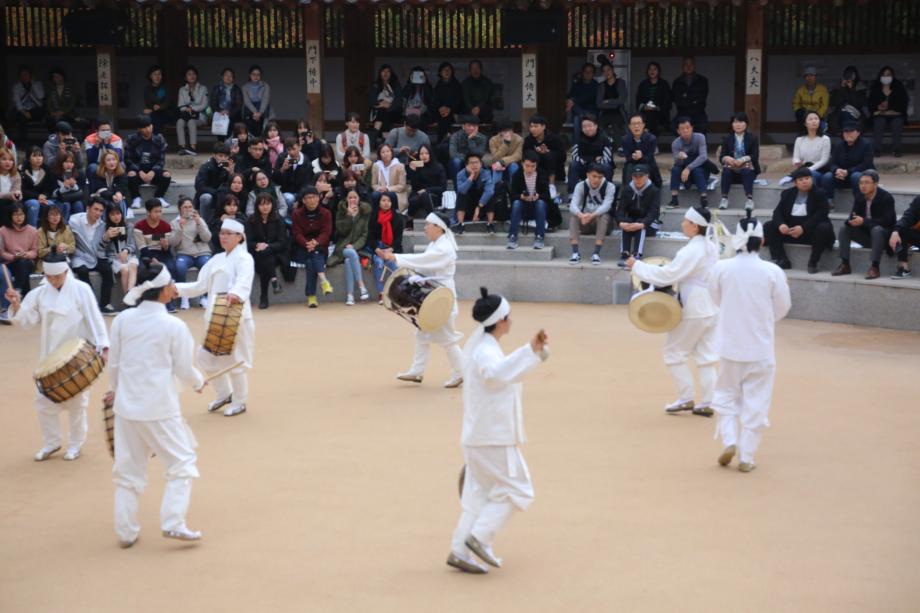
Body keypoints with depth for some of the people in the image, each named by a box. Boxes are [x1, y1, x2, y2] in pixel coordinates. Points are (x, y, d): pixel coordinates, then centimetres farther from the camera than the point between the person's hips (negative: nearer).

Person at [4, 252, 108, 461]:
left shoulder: (81, 290, -11)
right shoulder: (40, 293, 1)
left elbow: (94, 319, -13)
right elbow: (27, 320, -1)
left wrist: (103, 346, -19)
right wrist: (17, 305, -19)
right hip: (50, 356, 4)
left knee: (76, 401, 8)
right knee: (44, 400, 7)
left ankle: (75, 444, 24)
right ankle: (51, 443, 24)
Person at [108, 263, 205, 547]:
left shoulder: (122, 320, -1)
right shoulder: (174, 326, -12)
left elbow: (114, 363, 7)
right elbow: (184, 370, -5)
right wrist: (198, 383, 17)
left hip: (126, 405, 5)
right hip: (160, 407, -4)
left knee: (128, 468, 14)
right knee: (182, 461, 10)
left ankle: (126, 531, 19)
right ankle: (173, 523, 1)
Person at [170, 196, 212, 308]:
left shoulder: (199, 219, 15)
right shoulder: (174, 223, 12)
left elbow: (207, 238, 1)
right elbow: (173, 243, -2)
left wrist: (199, 223, -11)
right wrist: (180, 228, -14)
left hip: (202, 253, 1)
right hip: (183, 254, -1)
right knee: (180, 266, -36)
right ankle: (184, 296, -16)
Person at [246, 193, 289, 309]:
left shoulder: (278, 220, 1)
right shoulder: (251, 220, 3)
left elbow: (282, 243, -3)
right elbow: (248, 242, 0)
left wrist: (267, 246, -20)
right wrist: (258, 245, -22)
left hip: (275, 254, -1)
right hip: (257, 255, 1)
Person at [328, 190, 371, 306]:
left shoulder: (365, 212, 7)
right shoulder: (341, 212, 7)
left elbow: (364, 235, 3)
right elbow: (341, 230, -7)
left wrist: (354, 246, -12)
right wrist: (349, 215, -15)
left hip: (357, 247, 0)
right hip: (343, 247, 0)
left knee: (349, 261, -32)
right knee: (352, 253, -35)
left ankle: (350, 295, -38)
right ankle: (361, 286, -41)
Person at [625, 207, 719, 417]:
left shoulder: (691, 251, -21)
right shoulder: (711, 247, 7)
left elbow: (667, 274, -25)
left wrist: (637, 266, -19)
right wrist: (671, 268, 4)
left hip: (694, 311, -8)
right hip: (710, 309, 8)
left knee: (674, 352, 5)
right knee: (706, 356, 10)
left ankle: (686, 398, 7)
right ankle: (707, 403, 11)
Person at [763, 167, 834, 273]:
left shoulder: (819, 195, -4)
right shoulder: (788, 194, 10)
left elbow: (820, 215, -17)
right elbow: (778, 211, 3)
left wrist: (803, 228, -29)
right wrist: (780, 224, -21)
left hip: (811, 231, -4)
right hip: (789, 230, 4)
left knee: (824, 228, -35)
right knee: (768, 226, -11)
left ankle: (813, 262, -23)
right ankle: (781, 260, -15)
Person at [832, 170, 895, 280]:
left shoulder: (886, 198, -17)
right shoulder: (859, 198, 1)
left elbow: (886, 221, -26)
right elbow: (853, 216, -2)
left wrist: (863, 221, -35)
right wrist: (852, 221, -30)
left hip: (885, 235, -6)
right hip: (867, 234, 6)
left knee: (876, 230, -38)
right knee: (844, 228, -12)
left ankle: (875, 267, -40)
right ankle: (845, 265, -16)